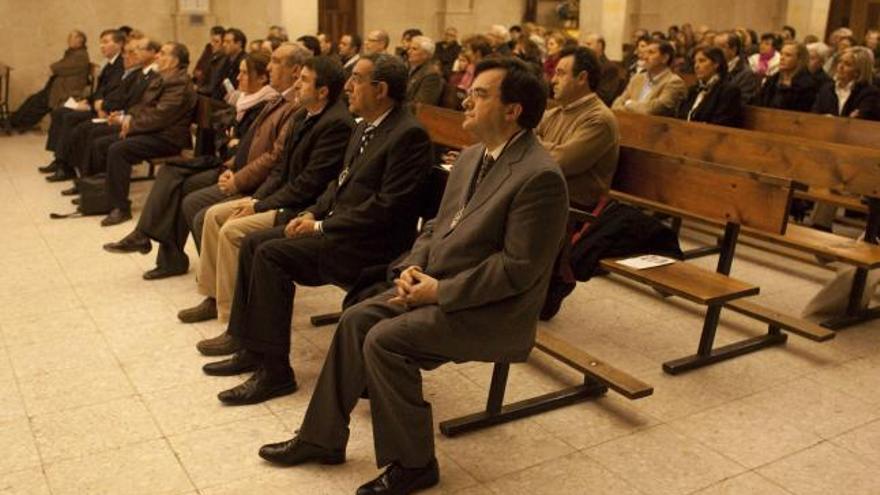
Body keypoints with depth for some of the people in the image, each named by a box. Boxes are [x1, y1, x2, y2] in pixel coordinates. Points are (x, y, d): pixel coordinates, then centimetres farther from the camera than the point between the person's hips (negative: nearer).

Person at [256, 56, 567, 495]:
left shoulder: (540, 177, -19)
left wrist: (440, 290, -19)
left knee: (384, 340, -21)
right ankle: (323, 437, 13)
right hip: (436, 285, 9)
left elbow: (518, 267, -22)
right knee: (356, 319, -2)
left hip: (491, 311, -9)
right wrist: (413, 267, -2)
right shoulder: (472, 157, 10)